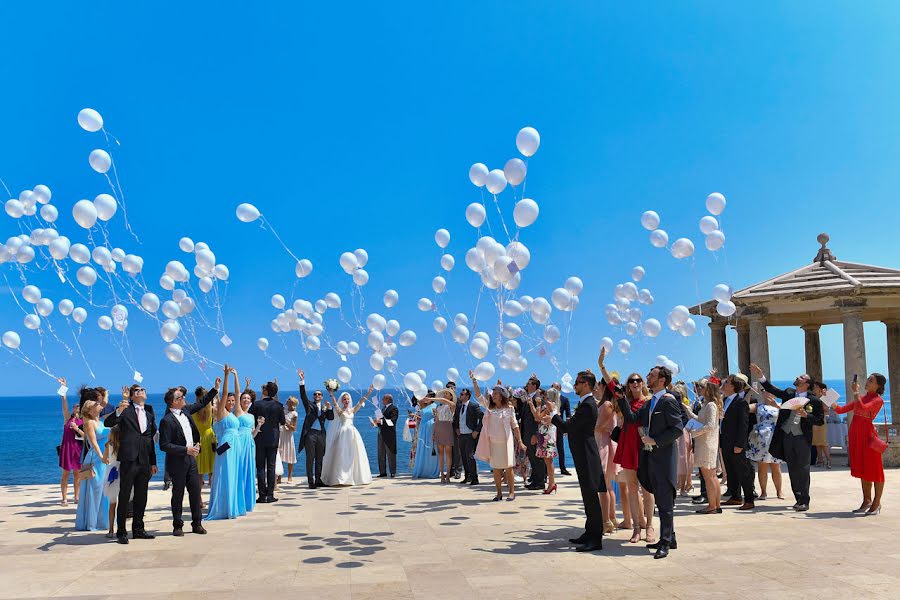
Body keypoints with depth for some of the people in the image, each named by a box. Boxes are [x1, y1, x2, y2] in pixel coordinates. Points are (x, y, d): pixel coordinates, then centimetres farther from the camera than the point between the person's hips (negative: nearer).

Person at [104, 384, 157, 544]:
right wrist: (119, 410, -31)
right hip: (128, 459, -5)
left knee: (141, 497, 11)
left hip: (145, 461, 5)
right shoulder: (125, 410, 1)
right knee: (124, 496, 0)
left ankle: (138, 530, 20)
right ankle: (121, 532, 8)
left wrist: (153, 462, 16)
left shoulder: (149, 413, 16)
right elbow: (107, 423, -14)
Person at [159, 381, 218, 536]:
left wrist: (215, 389, 15)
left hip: (191, 459, 7)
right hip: (177, 462, -7)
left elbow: (201, 403, 22)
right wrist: (186, 450, -21)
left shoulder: (185, 411, 5)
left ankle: (197, 524, 16)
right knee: (178, 494, 5)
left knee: (195, 491, 7)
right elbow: (164, 445, -19)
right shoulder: (167, 420, -17)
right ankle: (177, 526, 17)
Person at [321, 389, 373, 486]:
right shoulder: (340, 411, 1)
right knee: (342, 455, -8)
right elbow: (335, 404, -17)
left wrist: (368, 393, -1)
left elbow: (361, 402, 7)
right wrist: (331, 395, -34)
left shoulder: (352, 410, 13)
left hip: (352, 433, 5)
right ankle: (341, 478, -7)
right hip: (343, 433, -5)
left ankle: (354, 477, 11)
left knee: (354, 455, 5)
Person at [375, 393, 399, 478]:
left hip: (389, 434, -9)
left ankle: (393, 472, 2)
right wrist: (377, 422, 3)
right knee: (381, 454, 8)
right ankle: (382, 472, 13)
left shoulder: (393, 408, -7)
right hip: (381, 434, 9)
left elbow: (392, 421, -20)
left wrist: (381, 421, -26)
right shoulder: (383, 408, 20)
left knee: (390, 454, -3)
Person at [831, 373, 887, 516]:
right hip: (855, 435, 7)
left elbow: (863, 408, -24)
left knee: (874, 469, 0)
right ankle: (867, 501, 21)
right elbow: (840, 410, 12)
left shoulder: (878, 400, -5)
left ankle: (876, 503, 8)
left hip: (868, 435, -7)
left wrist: (855, 392, -19)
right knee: (862, 469, 13)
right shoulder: (861, 398, 17)